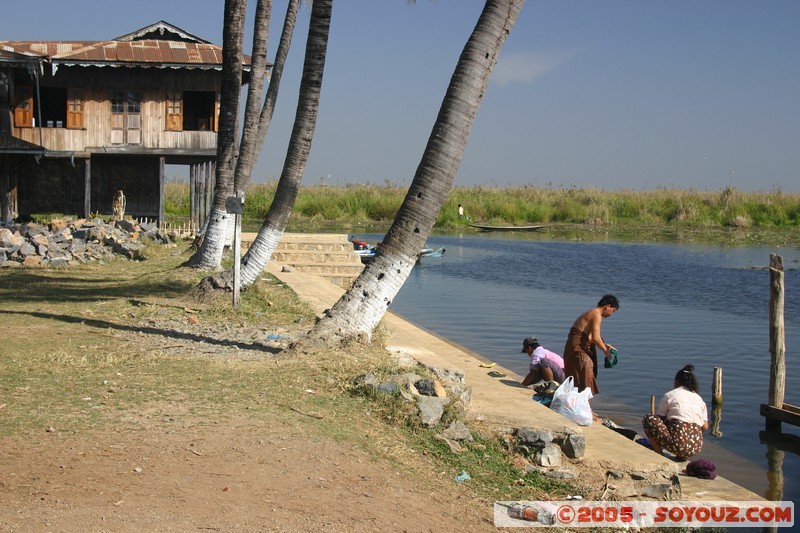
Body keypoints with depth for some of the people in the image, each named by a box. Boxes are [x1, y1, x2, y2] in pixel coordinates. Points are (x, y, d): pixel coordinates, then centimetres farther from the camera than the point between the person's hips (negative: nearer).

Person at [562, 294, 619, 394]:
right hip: (578, 348, -10)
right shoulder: (596, 315, -13)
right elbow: (595, 338, -21)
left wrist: (605, 345, 14)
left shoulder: (592, 313, 18)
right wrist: (606, 351, -8)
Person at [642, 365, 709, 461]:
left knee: (648, 419, 9)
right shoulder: (699, 398, 20)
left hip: (678, 443, -6)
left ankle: (660, 456, 3)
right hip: (697, 447, 6)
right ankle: (682, 456, 14)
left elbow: (659, 418, 15)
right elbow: (705, 427, 19)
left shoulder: (669, 395, 8)